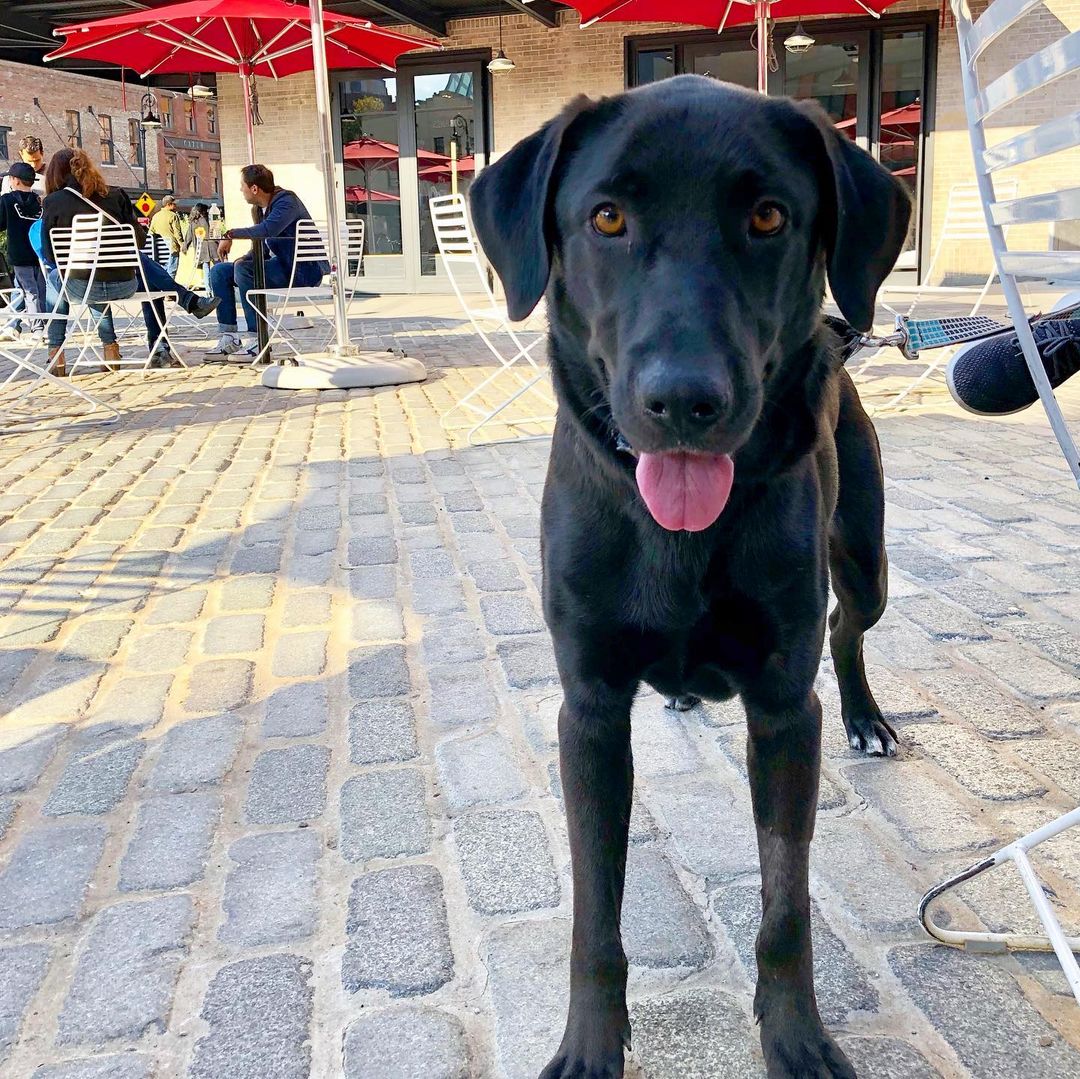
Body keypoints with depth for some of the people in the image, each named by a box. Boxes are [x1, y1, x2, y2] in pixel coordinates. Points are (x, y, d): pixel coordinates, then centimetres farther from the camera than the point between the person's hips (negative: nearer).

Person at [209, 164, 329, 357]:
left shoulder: (287, 201, -16)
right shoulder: (261, 208, 12)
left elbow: (267, 230, -34)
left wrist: (231, 234, -22)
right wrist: (244, 259, -3)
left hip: (304, 270, -10)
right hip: (281, 264, 10)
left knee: (243, 269, -29)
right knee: (219, 272, 3)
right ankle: (229, 337, -2)